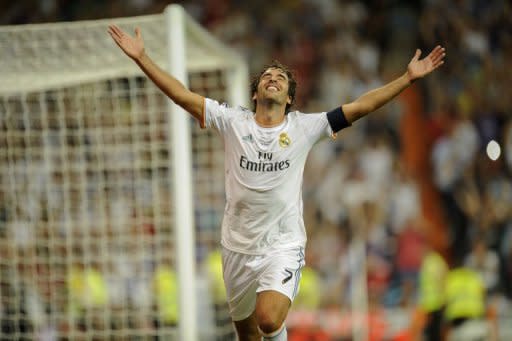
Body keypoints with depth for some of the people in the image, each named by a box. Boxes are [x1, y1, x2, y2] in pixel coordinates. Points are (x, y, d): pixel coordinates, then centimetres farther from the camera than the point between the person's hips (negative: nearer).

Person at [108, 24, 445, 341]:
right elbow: (183, 95, -5)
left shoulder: (304, 127, -2)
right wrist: (141, 57, -13)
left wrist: (408, 77, -9)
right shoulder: (233, 121, -1)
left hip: (284, 247, -2)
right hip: (238, 247, 2)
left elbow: (360, 107, -3)